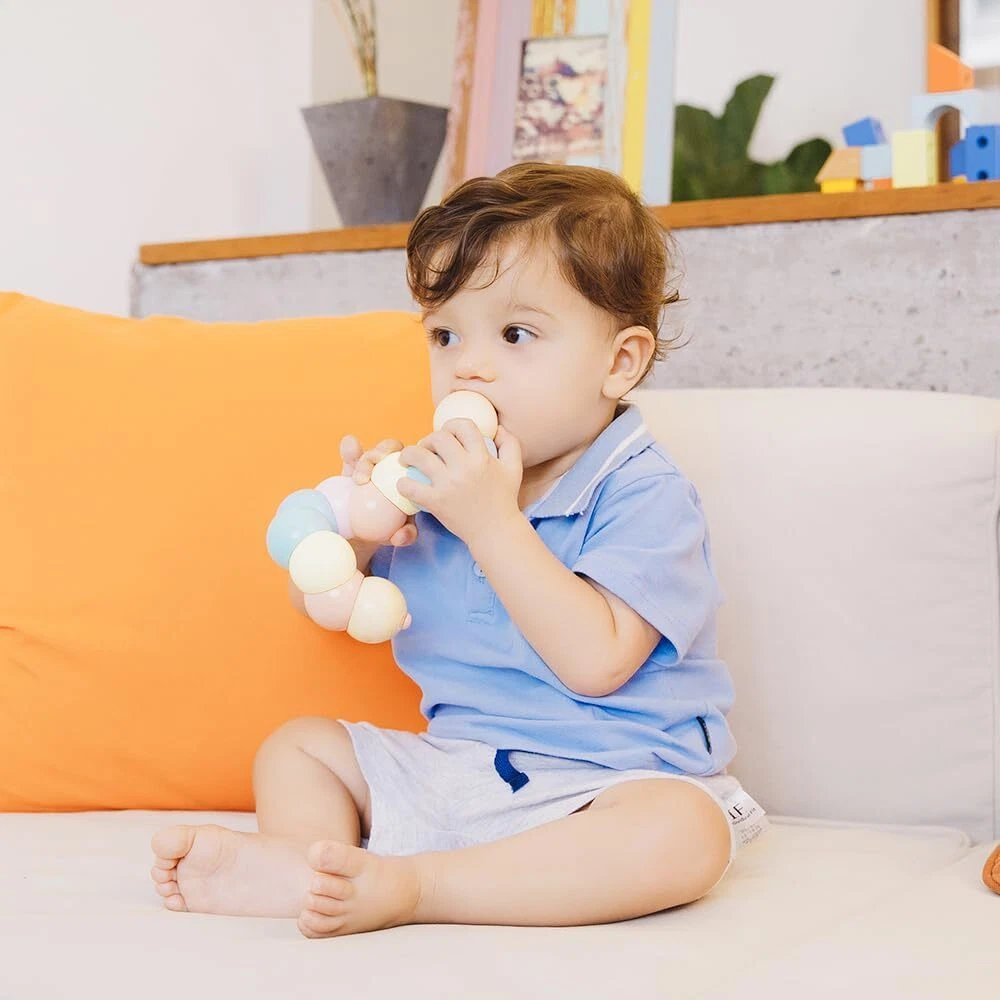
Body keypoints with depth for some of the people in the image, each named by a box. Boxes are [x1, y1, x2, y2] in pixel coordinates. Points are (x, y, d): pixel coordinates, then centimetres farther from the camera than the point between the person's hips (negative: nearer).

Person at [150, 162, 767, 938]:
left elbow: (596, 661, -28)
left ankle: (404, 886, -37)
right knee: (297, 745, 8)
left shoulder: (644, 494, -14)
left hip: (601, 781, -6)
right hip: (448, 764, 7)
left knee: (684, 836, -36)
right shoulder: (441, 479, 6)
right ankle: (307, 857, -23)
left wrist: (491, 522, -28)